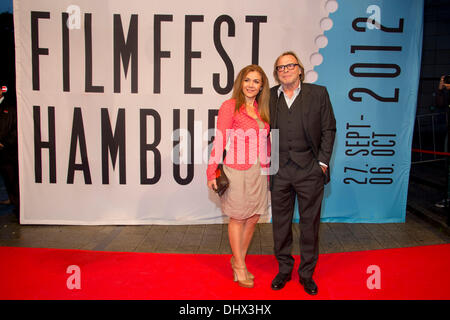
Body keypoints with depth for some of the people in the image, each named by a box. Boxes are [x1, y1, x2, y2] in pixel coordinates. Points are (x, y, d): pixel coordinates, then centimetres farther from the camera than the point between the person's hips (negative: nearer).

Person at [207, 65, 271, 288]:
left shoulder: (262, 110, 11)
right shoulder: (230, 106, -6)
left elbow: (266, 142, 14)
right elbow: (220, 140, -9)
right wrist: (212, 172, -13)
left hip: (259, 172, 6)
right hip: (237, 170, -6)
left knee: (253, 218, 12)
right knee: (238, 219, 6)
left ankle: (238, 259, 31)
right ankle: (240, 266, 23)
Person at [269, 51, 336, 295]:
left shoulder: (318, 93, 3)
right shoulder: (269, 97, 6)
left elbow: (328, 129, 3)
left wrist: (323, 162, -3)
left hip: (309, 169, -1)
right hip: (279, 170, 2)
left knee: (310, 222, 8)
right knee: (280, 222, 11)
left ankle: (307, 273, 25)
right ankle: (284, 269, 29)